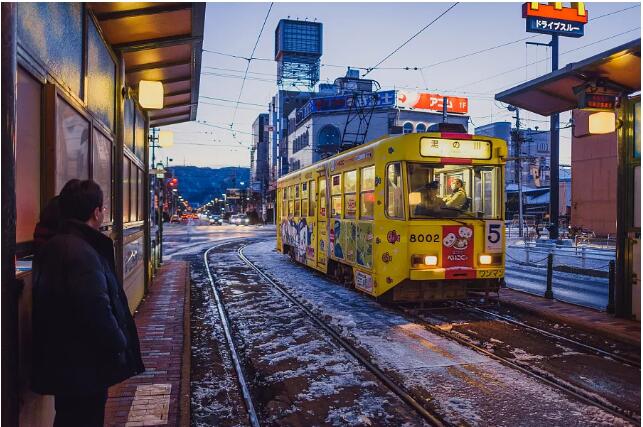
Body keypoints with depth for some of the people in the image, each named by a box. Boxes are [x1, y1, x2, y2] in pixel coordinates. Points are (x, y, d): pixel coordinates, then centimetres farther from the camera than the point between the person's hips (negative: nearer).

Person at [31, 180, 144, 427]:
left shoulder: (53, 247, 8)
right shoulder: (83, 253, -23)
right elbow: (98, 312, -26)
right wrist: (119, 348, -14)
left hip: (62, 363, 9)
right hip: (84, 367, -9)